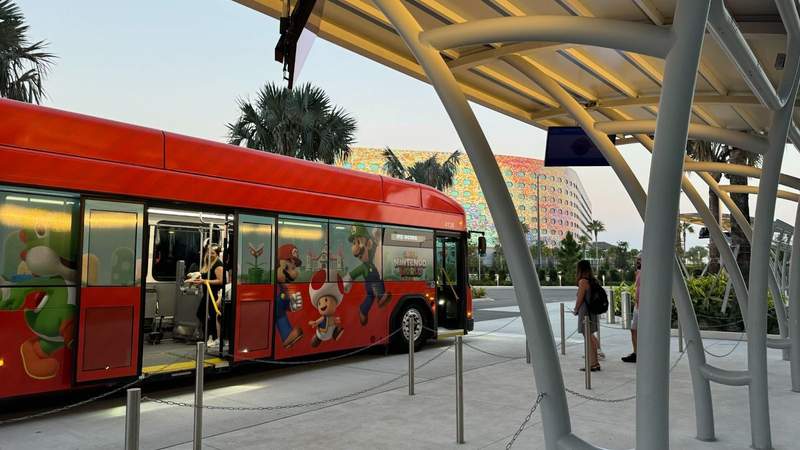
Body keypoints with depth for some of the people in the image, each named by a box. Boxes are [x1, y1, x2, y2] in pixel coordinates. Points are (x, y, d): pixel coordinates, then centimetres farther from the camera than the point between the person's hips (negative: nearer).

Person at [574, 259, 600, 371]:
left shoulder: (583, 281, -16)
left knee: (588, 339, -2)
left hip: (585, 313, -9)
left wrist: (575, 310, 2)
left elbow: (580, 299, -14)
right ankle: (595, 362, 26)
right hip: (593, 312, 9)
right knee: (591, 337, 19)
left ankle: (592, 364, 2)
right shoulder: (593, 281, 8)